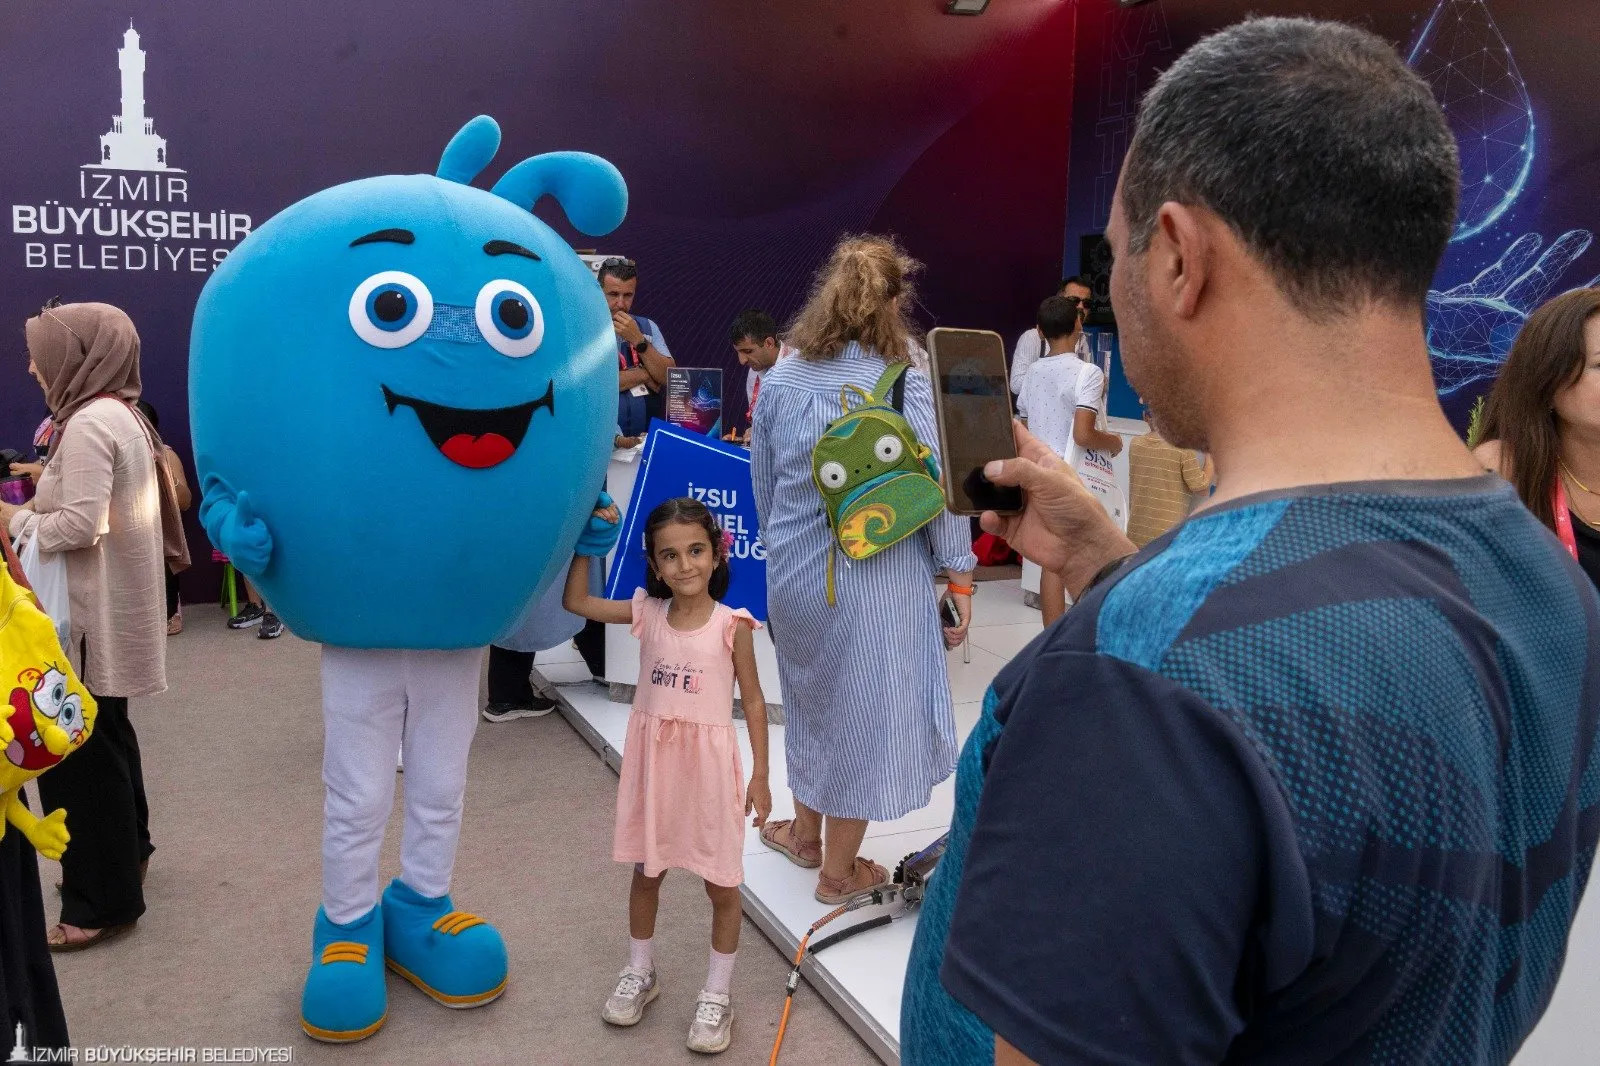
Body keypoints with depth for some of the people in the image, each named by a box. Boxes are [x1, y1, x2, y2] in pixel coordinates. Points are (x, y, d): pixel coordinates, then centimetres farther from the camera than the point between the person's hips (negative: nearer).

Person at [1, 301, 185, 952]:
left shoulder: (88, 424, -18)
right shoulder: (120, 415, 13)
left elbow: (81, 525, -24)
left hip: (92, 618, -10)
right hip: (108, 610, 10)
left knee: (74, 752, -2)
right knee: (105, 737, 20)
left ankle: (104, 900, 7)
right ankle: (123, 853, 35)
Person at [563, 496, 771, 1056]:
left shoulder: (731, 625, -11)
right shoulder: (646, 613, -2)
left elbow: (753, 701, -5)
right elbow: (575, 601, 2)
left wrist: (760, 775, -5)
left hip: (708, 763, -3)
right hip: (652, 760, 3)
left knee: (721, 884, 8)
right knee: (645, 874, 18)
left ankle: (717, 994, 26)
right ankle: (639, 973, 39)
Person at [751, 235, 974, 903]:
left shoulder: (779, 381, -1)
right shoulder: (907, 384, -13)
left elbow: (763, 487, 7)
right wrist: (959, 576, -4)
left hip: (795, 572, 4)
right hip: (877, 578, -4)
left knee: (811, 698, 25)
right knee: (864, 710, 12)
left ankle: (806, 833, 43)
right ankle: (838, 869, 27)